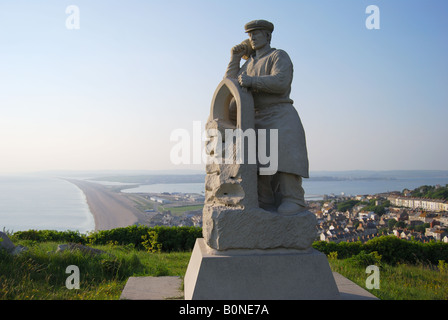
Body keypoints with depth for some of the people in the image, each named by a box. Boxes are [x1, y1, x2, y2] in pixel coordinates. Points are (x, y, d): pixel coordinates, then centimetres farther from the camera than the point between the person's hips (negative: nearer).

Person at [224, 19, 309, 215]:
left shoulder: (280, 56, 0)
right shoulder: (249, 64, 23)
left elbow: (280, 82, -18)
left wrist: (251, 81, -22)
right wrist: (235, 58, 11)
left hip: (281, 116, -7)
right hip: (259, 121, 7)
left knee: (284, 157, -21)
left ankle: (294, 200, -18)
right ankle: (265, 203, 0)